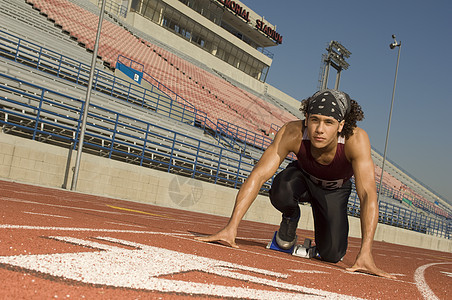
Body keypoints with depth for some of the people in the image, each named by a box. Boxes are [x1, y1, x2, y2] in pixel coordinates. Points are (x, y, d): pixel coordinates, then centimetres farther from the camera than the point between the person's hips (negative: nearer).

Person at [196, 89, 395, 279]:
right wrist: (231, 227, -47)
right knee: (281, 192, -36)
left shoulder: (356, 140, -39)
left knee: (332, 255, -15)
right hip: (303, 177, 0)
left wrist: (365, 253, -51)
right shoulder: (293, 133, -37)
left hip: (333, 191, 0)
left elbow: (368, 195, -43)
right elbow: (258, 176, -39)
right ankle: (291, 219, 1)